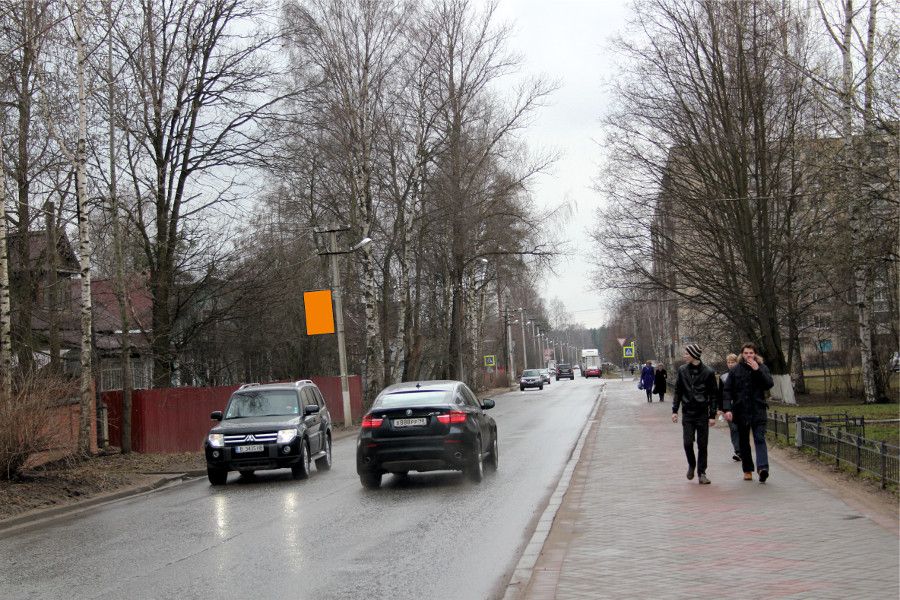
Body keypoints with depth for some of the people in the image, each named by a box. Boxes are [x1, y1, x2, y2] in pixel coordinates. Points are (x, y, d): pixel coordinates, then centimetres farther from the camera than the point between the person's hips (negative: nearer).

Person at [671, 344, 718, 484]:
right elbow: (678, 391, 10)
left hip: (702, 414, -2)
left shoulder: (708, 372, -5)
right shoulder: (682, 370, 3)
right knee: (688, 443, -4)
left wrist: (712, 415, -6)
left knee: (702, 445, 1)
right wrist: (675, 410, 5)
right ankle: (691, 465, 22)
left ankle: (702, 473, 11)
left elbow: (713, 395, -2)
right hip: (687, 413, 2)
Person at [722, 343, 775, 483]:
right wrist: (727, 409, -10)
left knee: (760, 439, -13)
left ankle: (762, 468, -23)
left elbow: (769, 384, -9)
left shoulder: (762, 368, 5)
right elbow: (727, 391, 1)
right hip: (741, 411, 1)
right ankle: (747, 470, 16)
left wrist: (757, 370, -16)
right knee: (744, 442, 8)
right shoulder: (735, 370, 4)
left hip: (758, 410, -1)